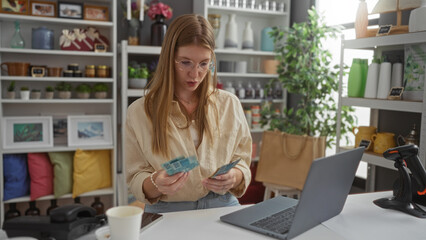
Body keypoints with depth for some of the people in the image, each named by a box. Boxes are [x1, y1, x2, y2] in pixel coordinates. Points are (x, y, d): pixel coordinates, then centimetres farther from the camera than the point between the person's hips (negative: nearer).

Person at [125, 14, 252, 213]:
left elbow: (242, 164, 9)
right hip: (166, 211, -1)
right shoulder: (139, 112, 1)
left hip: (223, 207, 2)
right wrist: (156, 184, -21)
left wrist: (234, 177, -14)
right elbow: (136, 181, 2)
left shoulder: (230, 105, 6)